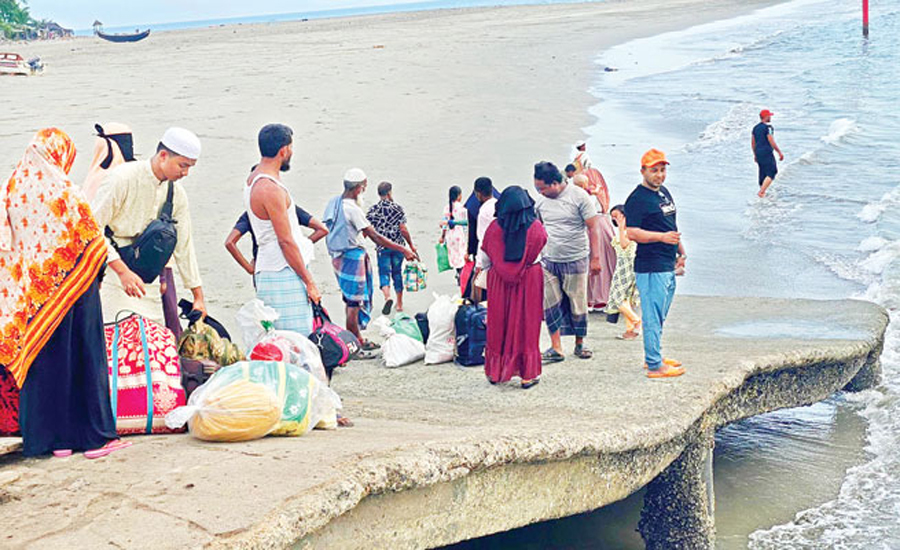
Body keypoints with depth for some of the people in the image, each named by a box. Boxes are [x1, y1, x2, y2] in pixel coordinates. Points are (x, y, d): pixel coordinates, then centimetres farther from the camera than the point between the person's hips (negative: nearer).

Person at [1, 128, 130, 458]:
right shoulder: (64, 190, -12)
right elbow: (93, 242, -7)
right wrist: (98, 270, 10)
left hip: (29, 292, 5)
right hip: (71, 287, -4)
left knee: (42, 360, 9)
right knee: (84, 356, 3)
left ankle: (54, 439, 14)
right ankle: (95, 436, 6)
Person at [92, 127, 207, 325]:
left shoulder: (177, 194, 4)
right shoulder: (123, 177, -16)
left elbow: (184, 245, 11)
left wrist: (199, 296, 10)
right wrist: (122, 271, -23)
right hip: (110, 270, -6)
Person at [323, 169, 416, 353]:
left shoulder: (334, 202, 6)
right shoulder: (353, 209, -20)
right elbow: (375, 237, -20)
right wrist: (403, 250, -17)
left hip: (339, 256, 10)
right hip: (352, 257, -10)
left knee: (352, 300, 18)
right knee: (354, 302, -4)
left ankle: (358, 340, 29)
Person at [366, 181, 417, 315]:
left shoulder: (372, 210, -2)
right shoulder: (397, 208, -5)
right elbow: (403, 230, -8)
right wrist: (411, 245, 3)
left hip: (382, 247, -1)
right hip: (398, 246, 1)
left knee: (384, 273, 3)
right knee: (397, 273, 13)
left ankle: (387, 297, -25)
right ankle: (399, 304, 21)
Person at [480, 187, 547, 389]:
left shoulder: (494, 228, -7)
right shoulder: (536, 228, -10)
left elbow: (484, 259, 1)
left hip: (499, 281, 1)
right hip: (529, 281, -1)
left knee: (499, 323, 12)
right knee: (526, 324, 6)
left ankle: (495, 371, 19)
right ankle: (528, 374, 9)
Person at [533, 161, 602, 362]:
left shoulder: (579, 196, -8)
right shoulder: (541, 200, 4)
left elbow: (592, 228, -6)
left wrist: (595, 257, -8)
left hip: (575, 260, -4)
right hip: (549, 261, 4)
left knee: (578, 305, 5)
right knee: (550, 305, -1)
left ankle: (580, 343, 21)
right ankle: (556, 348, 4)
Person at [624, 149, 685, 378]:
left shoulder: (664, 192, 16)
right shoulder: (637, 199, -13)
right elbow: (632, 233, -20)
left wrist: (681, 251, 22)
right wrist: (662, 237, -27)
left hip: (668, 265, 10)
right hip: (650, 267, -9)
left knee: (659, 316, 17)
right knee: (653, 318, -5)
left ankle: (653, 357, 28)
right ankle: (654, 366, -1)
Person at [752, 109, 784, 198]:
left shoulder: (755, 127, 12)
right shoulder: (768, 127, -12)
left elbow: (752, 143, 16)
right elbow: (772, 142, -16)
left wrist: (755, 155, 24)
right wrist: (780, 152, -8)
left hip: (758, 153, 8)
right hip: (767, 153, -8)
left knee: (763, 174, 16)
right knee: (771, 173, -7)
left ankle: (762, 192, 20)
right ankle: (761, 192, -18)